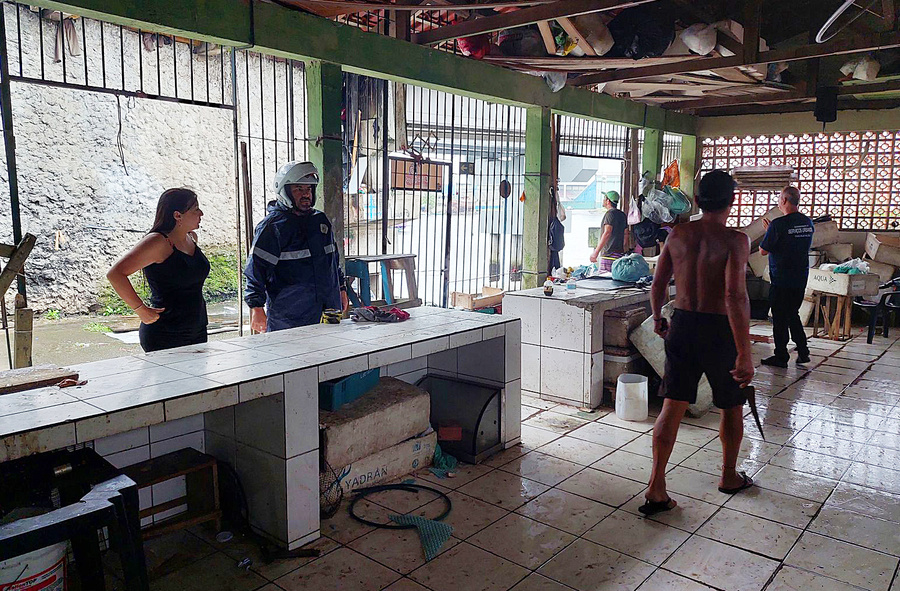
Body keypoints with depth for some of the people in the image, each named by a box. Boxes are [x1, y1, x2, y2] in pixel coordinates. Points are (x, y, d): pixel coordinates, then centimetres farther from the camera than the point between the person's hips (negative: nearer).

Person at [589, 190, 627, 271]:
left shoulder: (610, 213, -10)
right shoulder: (623, 215, 17)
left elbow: (607, 233, -20)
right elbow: (625, 235, 21)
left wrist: (596, 252, -23)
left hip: (609, 254, -9)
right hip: (620, 254, 9)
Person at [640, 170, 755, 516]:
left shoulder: (678, 234, 1)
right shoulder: (734, 240, -14)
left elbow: (658, 284, 5)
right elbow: (735, 296, -25)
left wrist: (658, 319, 23)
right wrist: (744, 354, -24)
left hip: (681, 325, 4)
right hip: (719, 330, -4)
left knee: (673, 406, 6)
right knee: (732, 407, 18)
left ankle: (656, 487, 3)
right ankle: (729, 477, 37)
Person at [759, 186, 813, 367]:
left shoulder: (778, 225, -18)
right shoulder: (808, 223, 5)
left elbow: (763, 251, -11)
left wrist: (768, 232, 6)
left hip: (781, 279, -7)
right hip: (801, 278, 7)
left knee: (780, 318, 3)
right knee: (793, 314, 20)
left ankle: (781, 357, 9)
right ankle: (803, 352, 21)